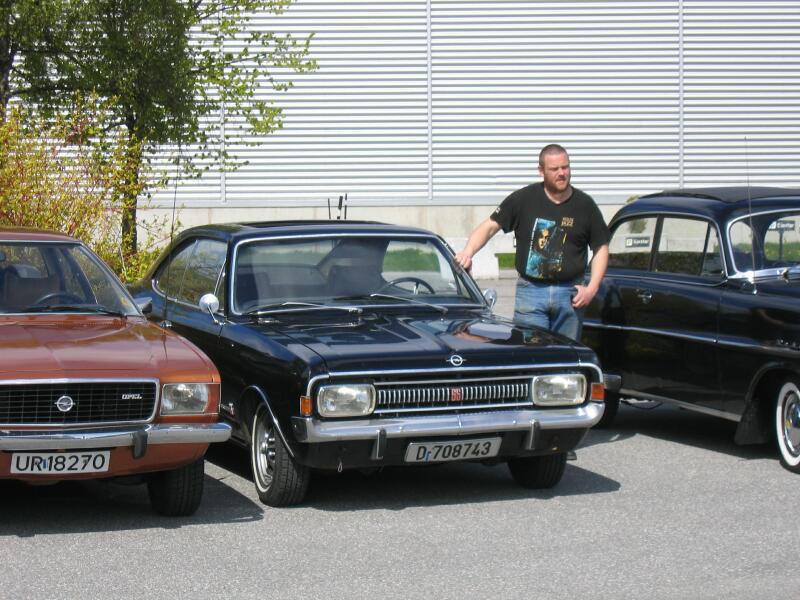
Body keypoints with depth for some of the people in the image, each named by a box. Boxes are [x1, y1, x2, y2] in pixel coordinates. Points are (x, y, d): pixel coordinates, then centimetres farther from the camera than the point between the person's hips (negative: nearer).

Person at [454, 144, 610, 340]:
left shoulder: (585, 205, 4)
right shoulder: (524, 199, 0)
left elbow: (601, 248, 10)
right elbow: (490, 226, 1)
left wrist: (591, 288, -2)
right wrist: (468, 252, -17)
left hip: (570, 293, 2)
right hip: (531, 291, -2)